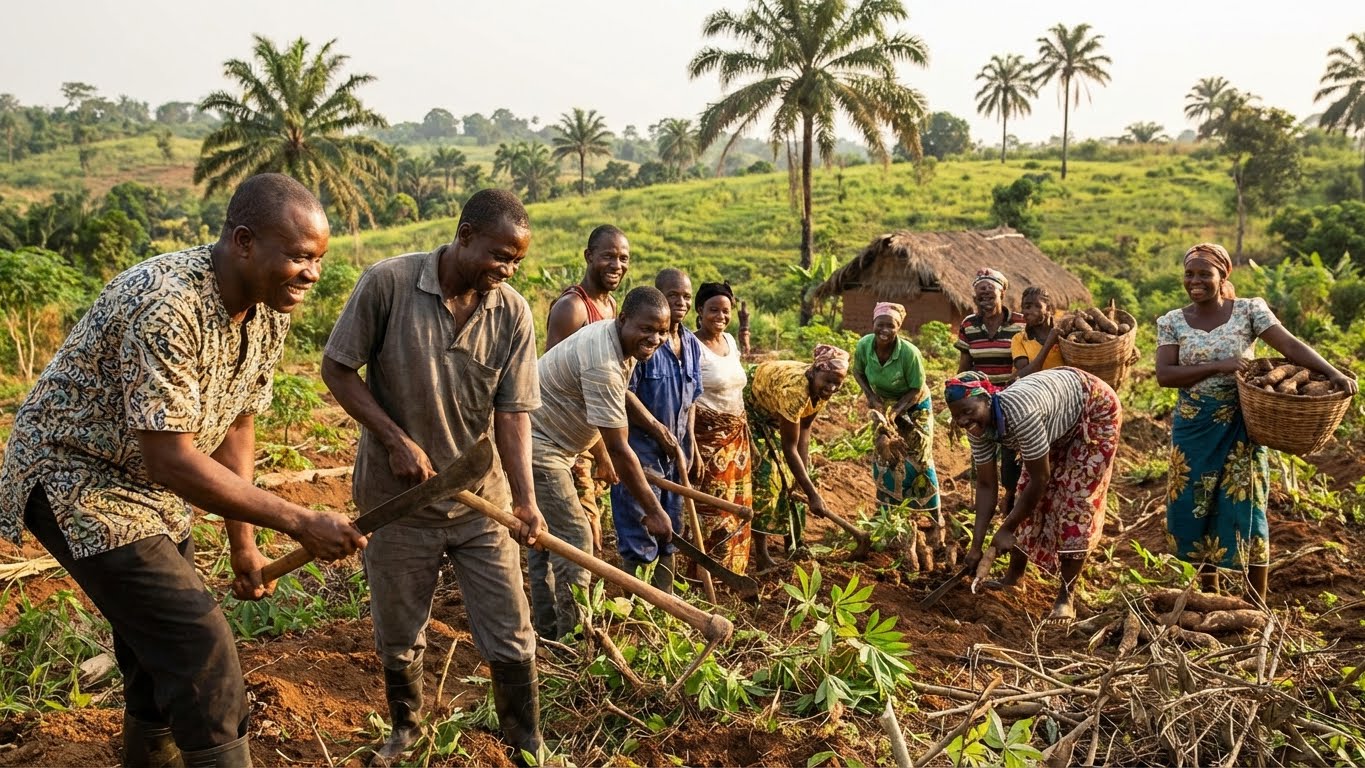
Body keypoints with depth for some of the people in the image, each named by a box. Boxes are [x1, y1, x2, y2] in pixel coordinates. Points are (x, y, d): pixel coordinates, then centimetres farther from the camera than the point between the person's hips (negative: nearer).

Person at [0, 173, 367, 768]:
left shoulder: (269, 311, -5)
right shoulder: (165, 309, -32)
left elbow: (235, 425, 5)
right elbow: (170, 460, -33)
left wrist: (243, 542, 6)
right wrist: (298, 523, -32)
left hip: (150, 491, 8)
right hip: (76, 481, -8)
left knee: (160, 653, 17)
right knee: (198, 647, -13)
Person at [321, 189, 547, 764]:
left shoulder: (513, 314, -9)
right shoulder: (388, 283, -15)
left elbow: (513, 413, -9)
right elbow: (337, 368, -7)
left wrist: (524, 498, -21)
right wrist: (395, 439, -15)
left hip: (481, 501, 1)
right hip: (400, 499, -1)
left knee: (512, 639, 5)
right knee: (398, 636, 18)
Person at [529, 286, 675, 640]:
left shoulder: (625, 343, 0)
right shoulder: (602, 365, -30)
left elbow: (618, 395, 20)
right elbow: (619, 449, -29)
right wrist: (653, 511, -25)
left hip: (549, 445, 10)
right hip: (538, 447, -10)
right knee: (574, 538, -11)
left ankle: (548, 630, 26)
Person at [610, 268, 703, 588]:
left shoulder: (692, 345, 10)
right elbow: (624, 392, -20)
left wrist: (689, 446, 11)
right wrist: (659, 429, -17)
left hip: (675, 451, 8)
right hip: (639, 447, -8)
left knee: (670, 531, 16)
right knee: (640, 537, -3)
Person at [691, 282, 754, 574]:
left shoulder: (730, 341, 10)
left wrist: (744, 433, 16)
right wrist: (692, 448, -21)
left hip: (737, 437, 8)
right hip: (708, 436, -8)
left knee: (738, 506, 12)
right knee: (711, 509, -3)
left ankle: (733, 570, 25)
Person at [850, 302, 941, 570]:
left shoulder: (909, 353, -31)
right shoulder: (864, 345, -21)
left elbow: (915, 390, -19)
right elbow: (858, 372, -2)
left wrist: (895, 411, -29)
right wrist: (871, 397, -17)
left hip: (913, 407, -3)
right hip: (885, 407, 3)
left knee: (919, 462, -4)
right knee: (887, 462, -2)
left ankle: (937, 520, 19)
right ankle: (905, 528, 8)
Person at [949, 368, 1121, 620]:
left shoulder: (1018, 413, -41)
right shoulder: (977, 426, -18)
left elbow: (1040, 479, -31)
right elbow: (986, 485, -12)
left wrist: (1006, 529, -23)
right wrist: (976, 543, -17)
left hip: (1095, 409, -7)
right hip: (1057, 421, 7)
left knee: (1076, 499, -11)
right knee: (1027, 492, 5)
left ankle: (1066, 597, -3)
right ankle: (1013, 576, 20)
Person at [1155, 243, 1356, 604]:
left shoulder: (1249, 311, -4)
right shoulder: (1172, 321, -1)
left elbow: (1291, 346, -15)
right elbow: (1164, 374, -12)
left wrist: (1333, 372, -31)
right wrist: (1217, 366, -22)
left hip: (1239, 427, -2)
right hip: (1193, 428, 2)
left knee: (1244, 509, 2)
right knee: (1195, 510, 9)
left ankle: (1257, 603, 16)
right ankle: (1209, 595, 29)